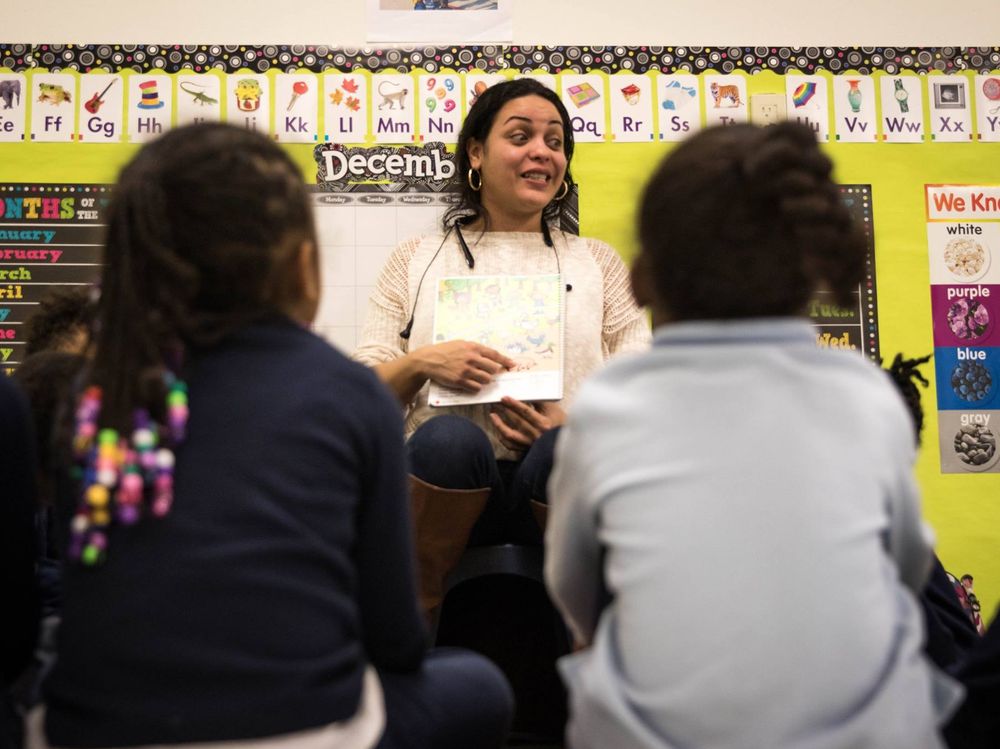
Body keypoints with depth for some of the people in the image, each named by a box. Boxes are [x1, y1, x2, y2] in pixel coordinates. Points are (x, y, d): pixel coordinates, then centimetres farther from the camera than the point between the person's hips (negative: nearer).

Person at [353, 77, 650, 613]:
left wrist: (568, 426, -9)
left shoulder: (597, 261, 21)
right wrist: (422, 363, -9)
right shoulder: (418, 259, 18)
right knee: (449, 438, -35)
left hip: (560, 484, 1)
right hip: (448, 474, 0)